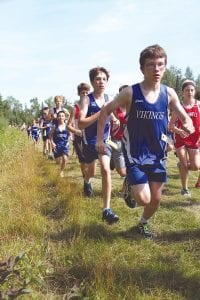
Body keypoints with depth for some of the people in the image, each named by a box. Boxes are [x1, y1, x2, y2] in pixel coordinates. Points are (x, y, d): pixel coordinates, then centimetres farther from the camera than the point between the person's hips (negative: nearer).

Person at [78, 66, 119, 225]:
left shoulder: (109, 99, -3)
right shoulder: (87, 99, -16)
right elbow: (81, 123, -28)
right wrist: (101, 112, -33)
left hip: (104, 140, 2)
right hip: (90, 141, -1)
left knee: (106, 169, -20)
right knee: (92, 171, 19)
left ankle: (107, 210, -17)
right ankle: (87, 182, 60)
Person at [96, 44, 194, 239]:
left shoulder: (169, 93, -3)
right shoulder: (130, 93, -12)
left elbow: (185, 118, 3)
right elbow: (105, 111, -3)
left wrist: (188, 126, -21)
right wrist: (100, 139, -7)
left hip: (157, 154, 4)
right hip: (135, 154, -3)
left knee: (156, 198, 12)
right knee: (143, 199, -9)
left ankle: (143, 223, 42)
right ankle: (129, 187, 27)